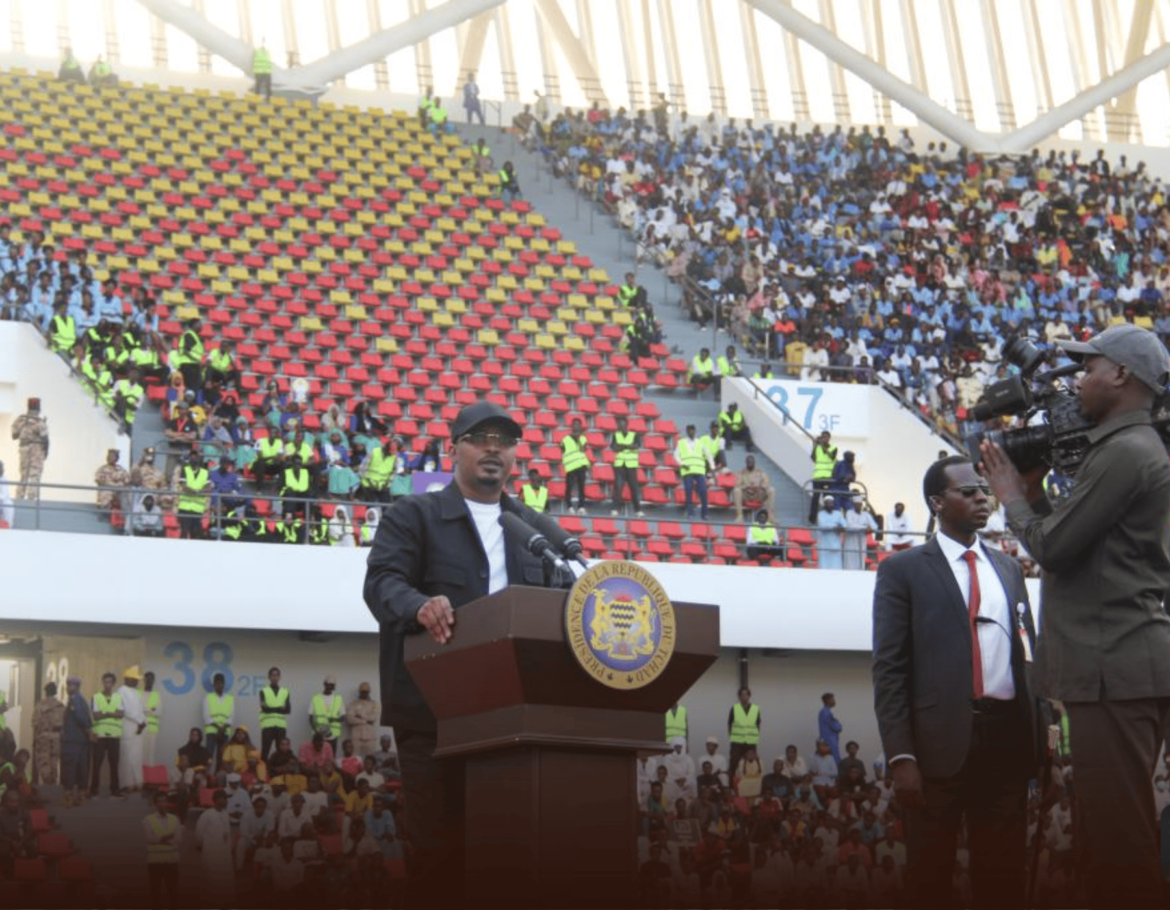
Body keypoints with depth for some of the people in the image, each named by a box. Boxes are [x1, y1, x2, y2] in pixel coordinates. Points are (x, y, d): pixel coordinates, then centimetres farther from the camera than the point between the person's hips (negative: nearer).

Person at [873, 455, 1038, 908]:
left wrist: (1039, 735, 7)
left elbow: (1026, 651, 17)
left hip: (1008, 737, 4)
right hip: (941, 740, -4)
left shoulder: (1008, 568, 17)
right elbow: (889, 668, -4)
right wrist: (901, 756, -13)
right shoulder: (903, 570, 2)